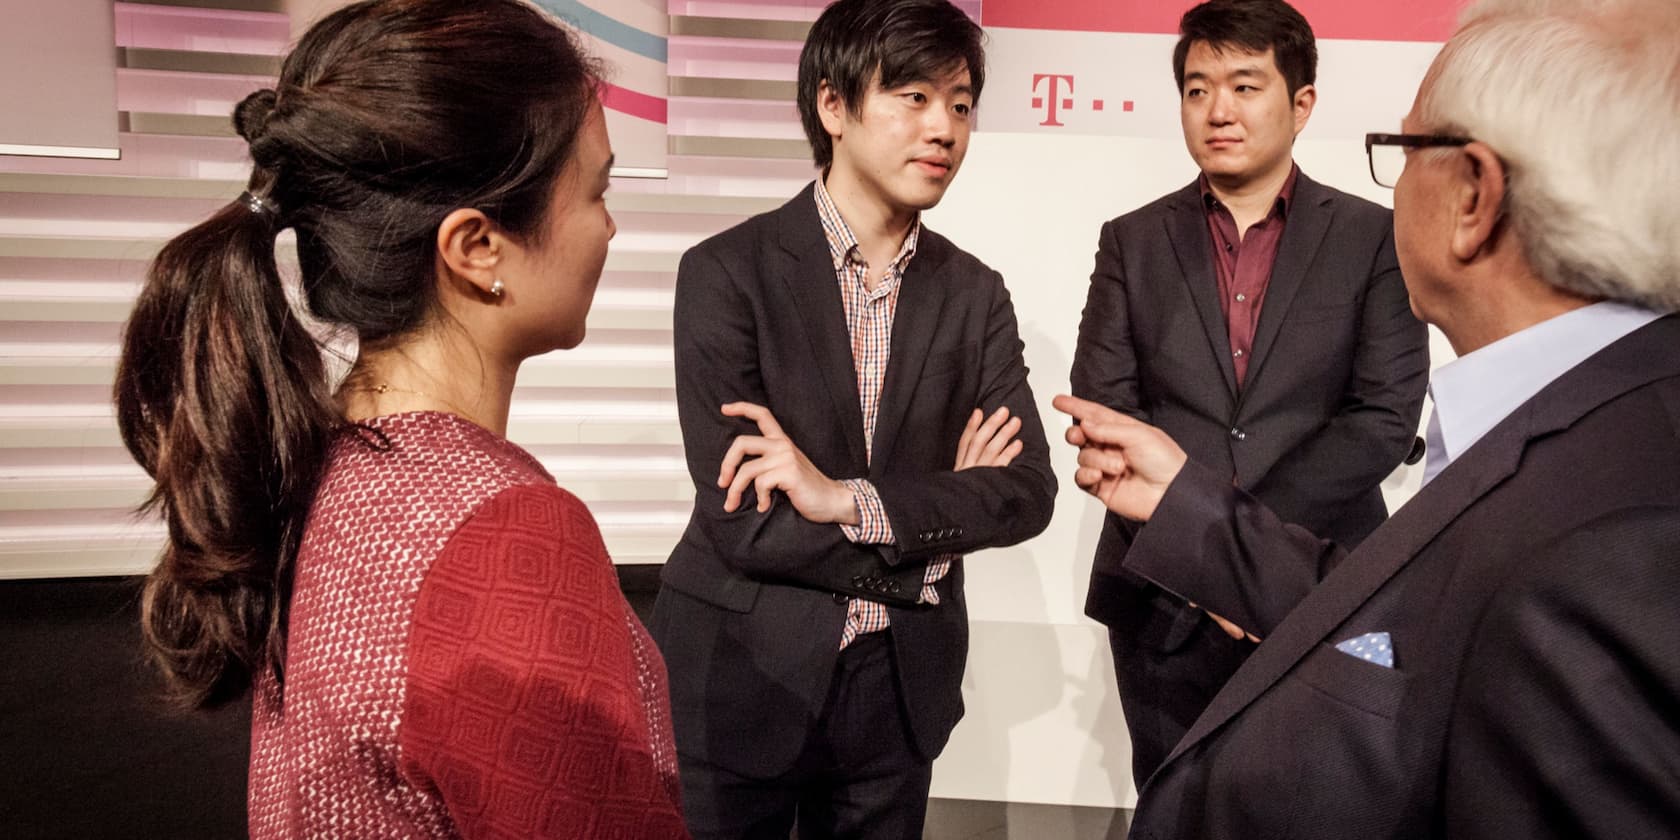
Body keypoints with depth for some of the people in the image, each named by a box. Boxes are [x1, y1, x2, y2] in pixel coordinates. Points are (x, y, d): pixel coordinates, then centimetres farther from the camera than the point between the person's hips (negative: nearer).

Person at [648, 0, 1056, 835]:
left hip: (899, 683, 4)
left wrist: (851, 500, -20)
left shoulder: (974, 295, 2)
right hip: (742, 680, -3)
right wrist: (938, 519, -10)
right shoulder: (727, 271, -11)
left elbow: (1029, 491, -6)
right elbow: (738, 519, -17)